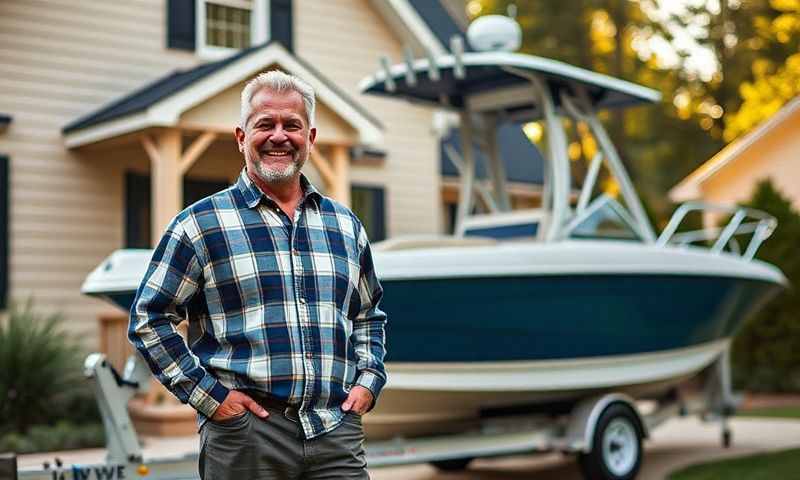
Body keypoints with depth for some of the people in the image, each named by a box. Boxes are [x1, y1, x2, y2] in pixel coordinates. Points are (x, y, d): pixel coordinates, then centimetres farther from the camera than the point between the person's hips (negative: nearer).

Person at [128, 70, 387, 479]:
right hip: (245, 433, -3)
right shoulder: (201, 224, 0)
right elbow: (149, 319, 0)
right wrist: (209, 396, -7)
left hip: (337, 434, 4)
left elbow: (369, 316, 25)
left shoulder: (345, 225, 14)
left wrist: (368, 380, 9)